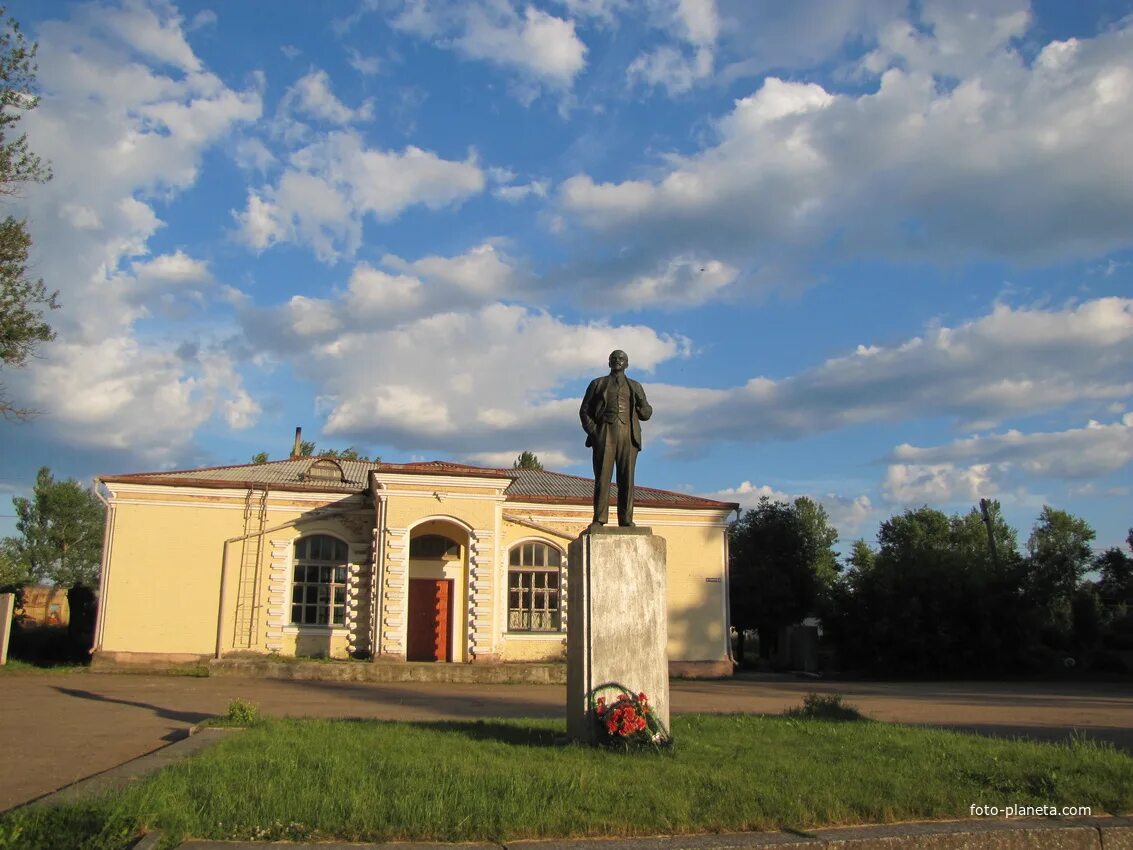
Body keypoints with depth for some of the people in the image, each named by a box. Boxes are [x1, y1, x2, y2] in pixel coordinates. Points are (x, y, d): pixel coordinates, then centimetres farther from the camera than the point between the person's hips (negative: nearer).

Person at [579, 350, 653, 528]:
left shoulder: (635, 386, 23)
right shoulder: (597, 384, 19)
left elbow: (646, 413, 19)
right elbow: (584, 411, 13)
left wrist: (638, 406, -3)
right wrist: (592, 431, -3)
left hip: (628, 434, 1)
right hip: (604, 433, -1)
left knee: (627, 479, -5)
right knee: (602, 477, -9)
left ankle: (626, 521, -7)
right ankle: (599, 520, -11)